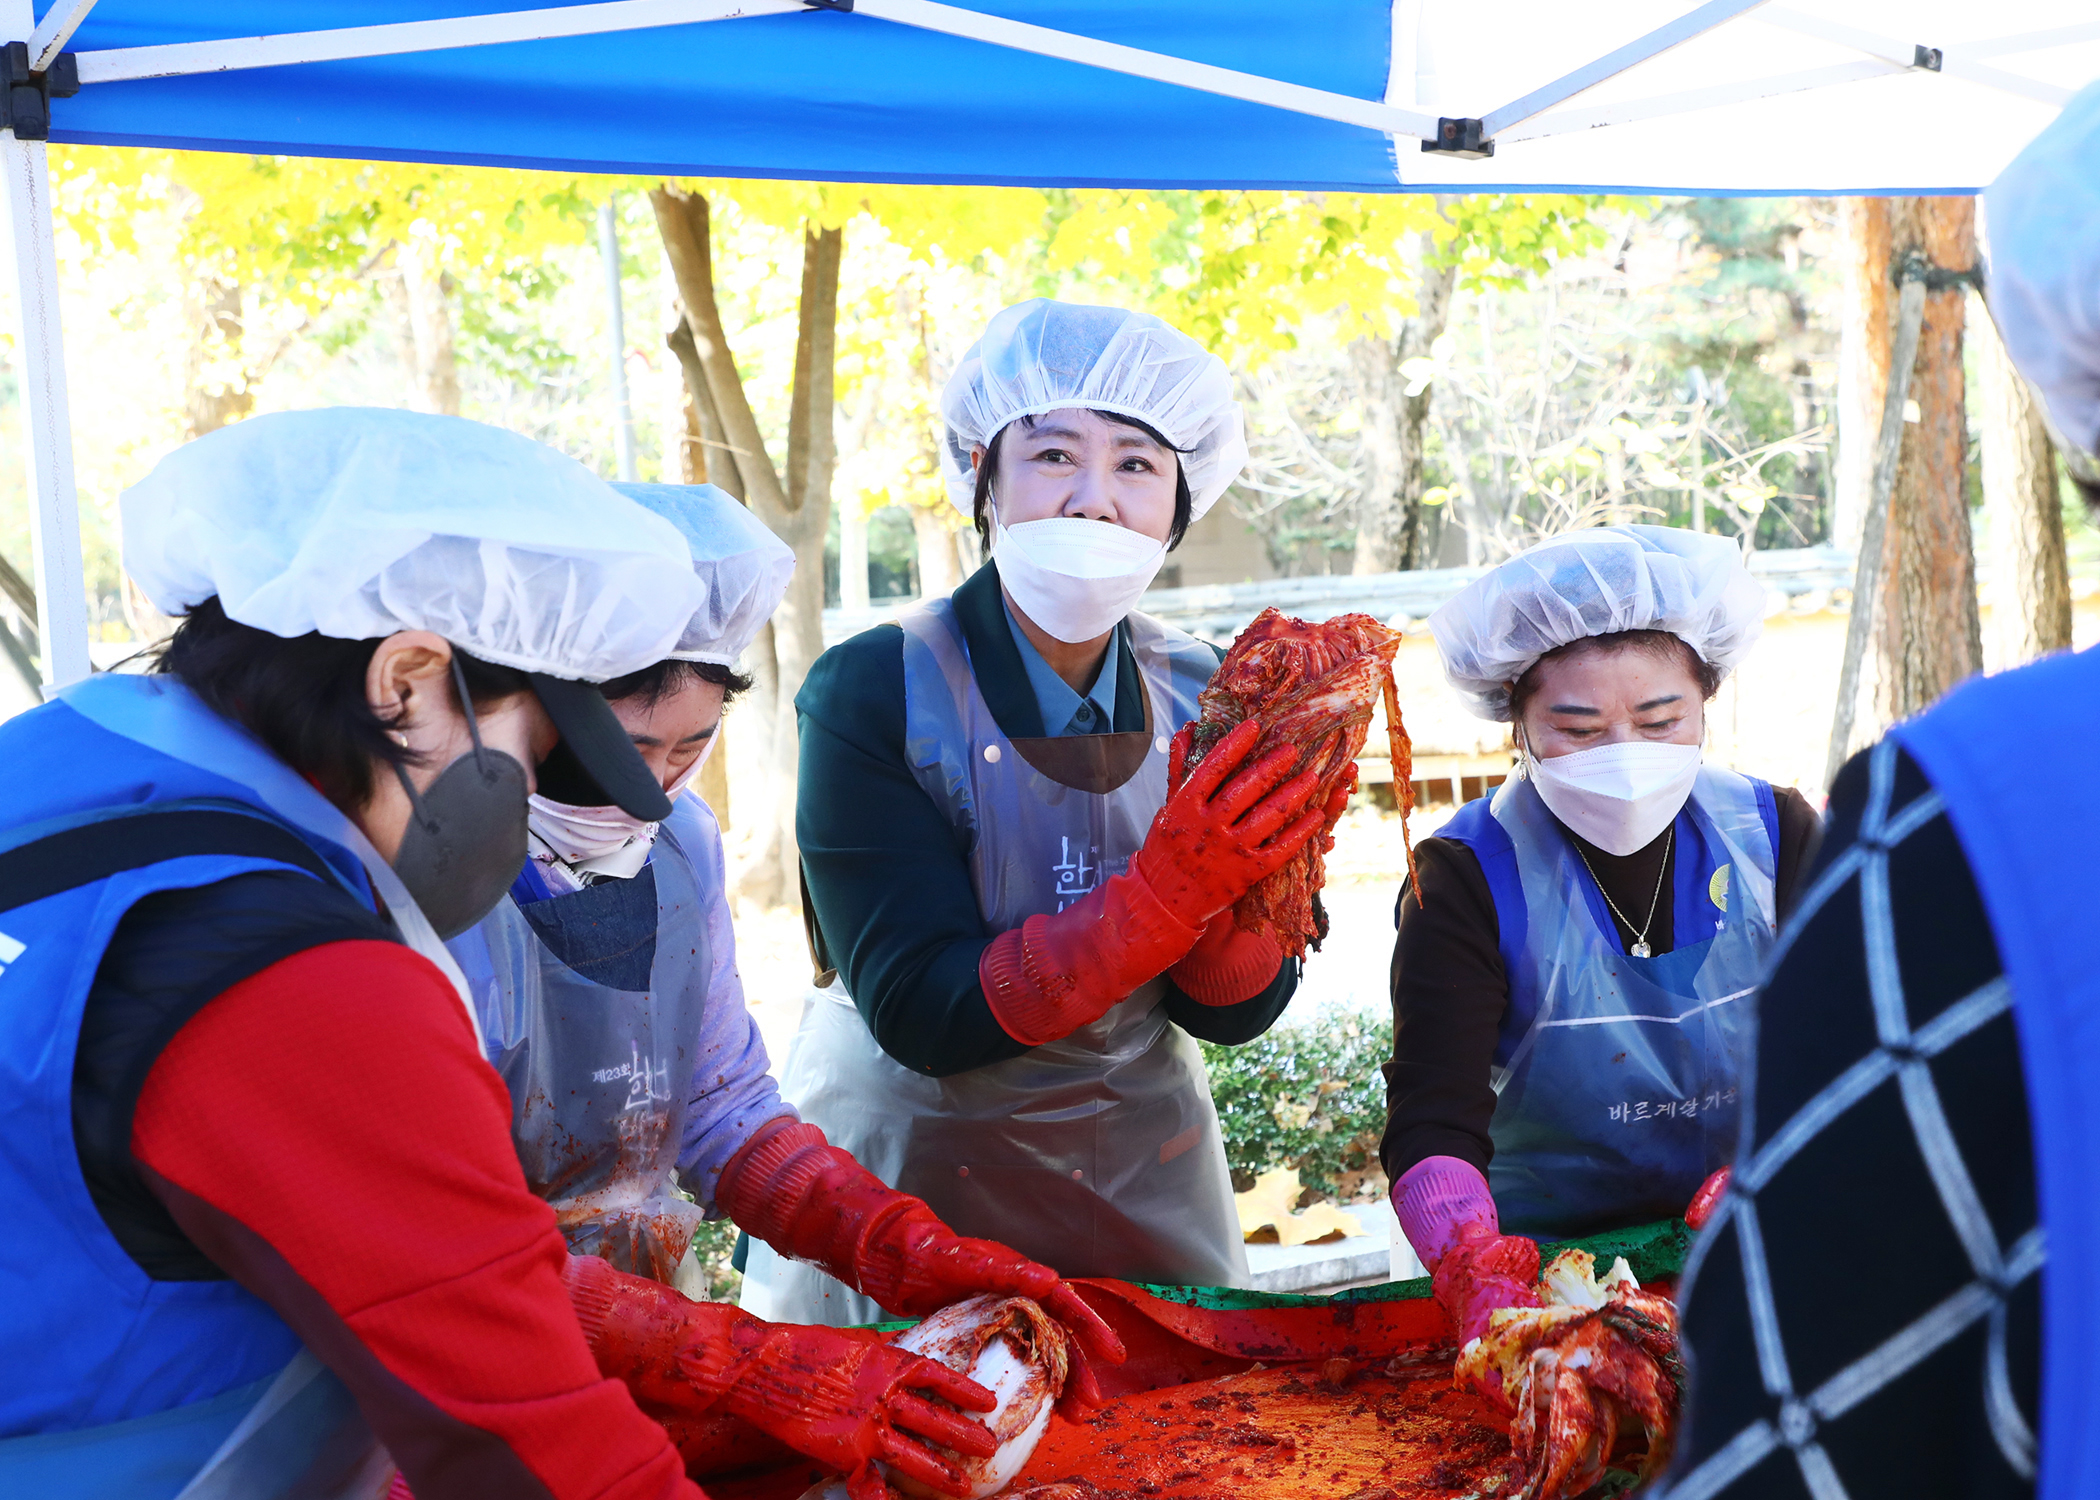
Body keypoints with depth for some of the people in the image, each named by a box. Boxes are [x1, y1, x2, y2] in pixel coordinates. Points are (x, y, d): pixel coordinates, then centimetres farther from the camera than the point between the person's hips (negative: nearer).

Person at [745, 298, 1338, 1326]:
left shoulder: (1200, 695, -5)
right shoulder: (873, 691, -17)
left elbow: (1234, 1015, -5)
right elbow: (921, 1015, -23)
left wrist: (1236, 876, -26)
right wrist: (1164, 894, -33)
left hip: (1144, 1189, 4)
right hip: (906, 1178, -4)